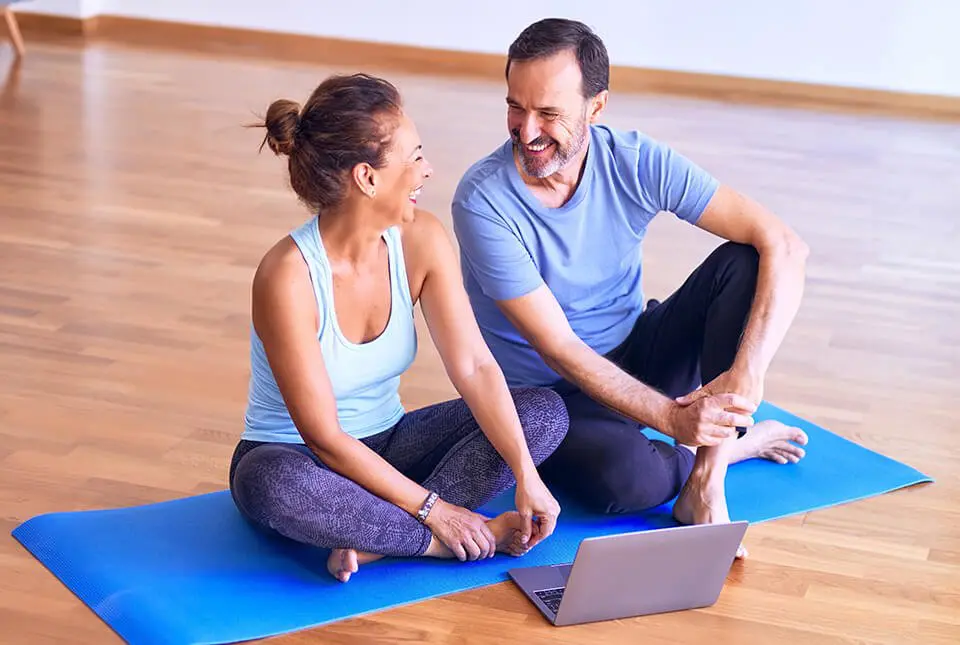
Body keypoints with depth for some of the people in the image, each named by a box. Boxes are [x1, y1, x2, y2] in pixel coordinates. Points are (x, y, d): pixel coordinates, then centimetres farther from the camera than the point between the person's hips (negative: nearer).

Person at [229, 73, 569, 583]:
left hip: (386, 445, 6)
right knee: (276, 486, -42)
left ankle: (375, 540, -23)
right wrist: (431, 508, -25)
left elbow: (475, 367, -14)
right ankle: (455, 540, -22)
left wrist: (526, 476, -24)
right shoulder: (287, 277, -28)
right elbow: (324, 437, -25)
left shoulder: (421, 241, -11)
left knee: (546, 411, -12)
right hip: (295, 458, -6)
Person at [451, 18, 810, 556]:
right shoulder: (484, 200, -22)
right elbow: (558, 349, -23)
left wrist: (747, 375, -32)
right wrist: (672, 418, -30)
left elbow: (784, 247, -19)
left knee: (742, 261, -20)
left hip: (637, 359, 4)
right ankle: (734, 445, -1)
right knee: (627, 476, -36)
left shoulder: (637, 163, -14)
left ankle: (705, 476, -21)